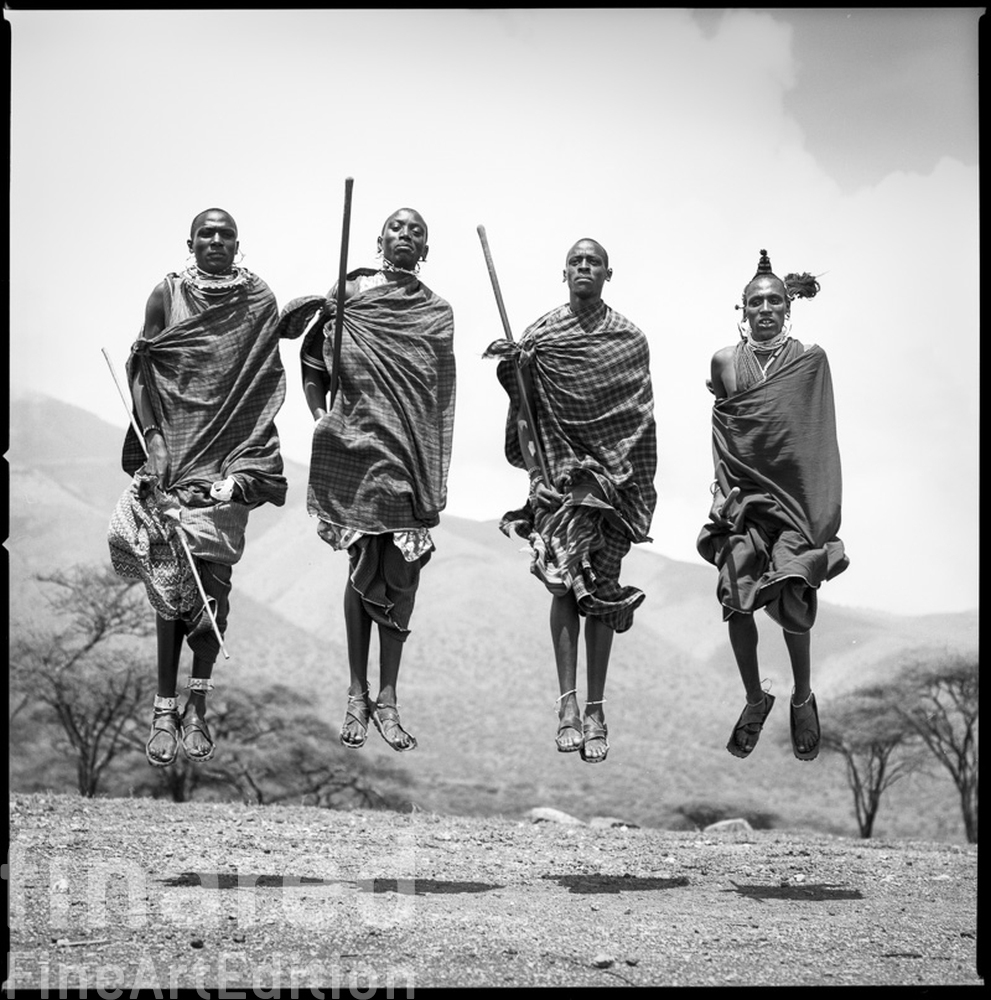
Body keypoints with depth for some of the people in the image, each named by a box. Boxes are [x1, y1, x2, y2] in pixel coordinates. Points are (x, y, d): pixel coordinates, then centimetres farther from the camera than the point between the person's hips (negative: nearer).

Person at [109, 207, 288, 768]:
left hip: (229, 456, 0)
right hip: (173, 450, 0)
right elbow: (145, 370, 7)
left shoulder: (259, 302, 8)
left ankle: (198, 706, 2)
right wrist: (153, 438, -6)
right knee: (171, 575, -6)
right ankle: (166, 708, -3)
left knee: (212, 576, -7)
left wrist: (243, 465, -2)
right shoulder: (168, 295, 9)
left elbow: (268, 384, 7)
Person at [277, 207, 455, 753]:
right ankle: (357, 694, 11)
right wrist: (318, 413, -6)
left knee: (401, 573, -2)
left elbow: (440, 397, 10)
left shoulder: (436, 312, 11)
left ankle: (387, 698, 5)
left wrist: (437, 480, 2)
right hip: (355, 446, -2)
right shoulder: (346, 293, 6)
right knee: (362, 570, 2)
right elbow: (313, 364, 11)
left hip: (411, 454, 2)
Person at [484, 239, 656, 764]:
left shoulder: (629, 339, 10)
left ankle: (596, 709, 3)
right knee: (566, 579, -12)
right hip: (557, 468, -1)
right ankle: (568, 703, -13)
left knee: (601, 590, -1)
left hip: (613, 473, 1)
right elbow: (525, 402, 2)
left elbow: (640, 418, 10)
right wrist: (514, 365, -18)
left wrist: (640, 484, 4)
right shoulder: (540, 333, 8)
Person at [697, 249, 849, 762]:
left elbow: (820, 436, 3)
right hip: (742, 495, 1)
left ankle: (802, 698, 15)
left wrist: (824, 514, -1)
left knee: (792, 602, -8)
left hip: (794, 495, -1)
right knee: (736, 602, -5)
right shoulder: (724, 360, 4)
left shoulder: (810, 358, 1)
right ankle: (755, 697, 16)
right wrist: (723, 484, 7)